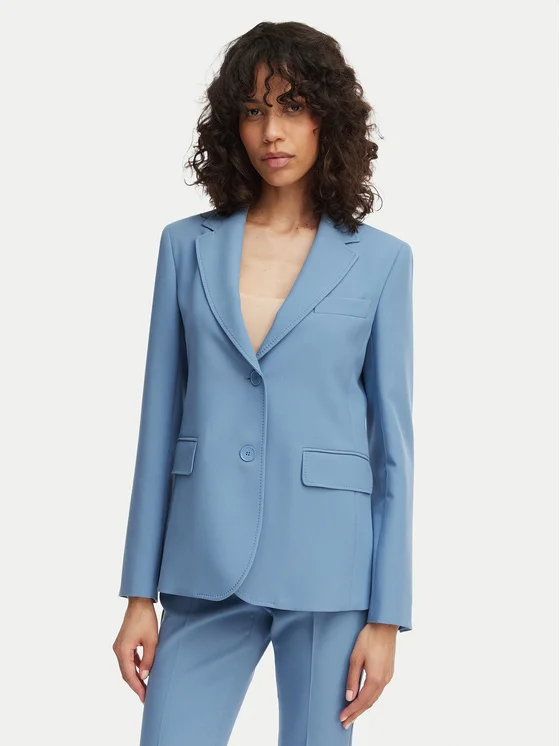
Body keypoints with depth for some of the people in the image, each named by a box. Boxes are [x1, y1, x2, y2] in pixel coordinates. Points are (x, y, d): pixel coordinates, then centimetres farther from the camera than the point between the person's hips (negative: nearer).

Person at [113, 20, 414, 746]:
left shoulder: (380, 260, 1)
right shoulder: (187, 246, 5)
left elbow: (392, 440, 1)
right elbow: (160, 420, 6)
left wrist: (386, 614, -2)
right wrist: (140, 594, 3)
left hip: (327, 569, -1)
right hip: (206, 566, 1)